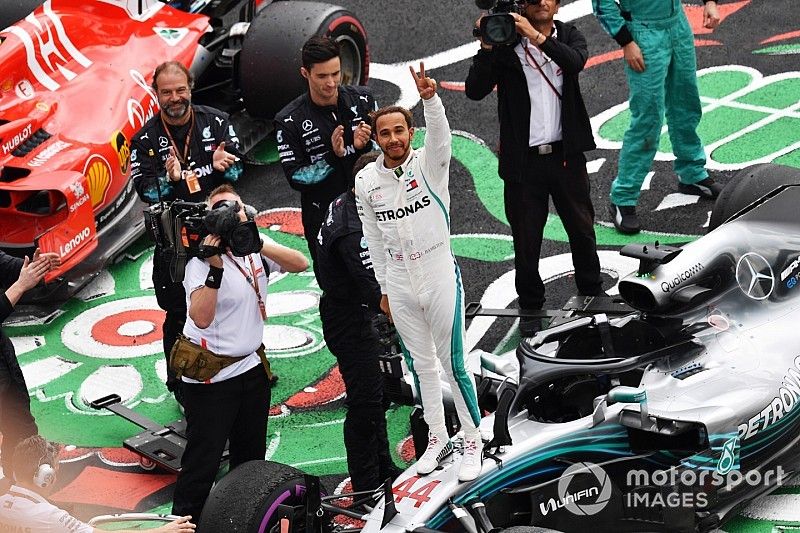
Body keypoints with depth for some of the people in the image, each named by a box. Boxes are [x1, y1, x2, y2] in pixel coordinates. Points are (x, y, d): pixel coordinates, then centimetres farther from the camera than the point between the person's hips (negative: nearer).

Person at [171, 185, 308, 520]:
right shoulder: (201, 261, -17)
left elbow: (300, 264, -11)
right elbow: (201, 318, -31)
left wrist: (259, 244, -24)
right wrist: (216, 267, -39)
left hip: (253, 368, 7)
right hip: (211, 377, -6)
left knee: (251, 460, 21)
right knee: (202, 464, -3)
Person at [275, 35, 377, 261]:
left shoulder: (363, 99, 0)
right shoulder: (289, 121, -9)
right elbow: (295, 178, -10)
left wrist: (365, 145, -15)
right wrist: (333, 156, -24)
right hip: (323, 220, -2)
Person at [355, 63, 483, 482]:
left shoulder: (429, 164, -10)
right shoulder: (365, 181, 0)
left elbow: (440, 134, -34)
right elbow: (373, 239, 10)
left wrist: (430, 98, -53)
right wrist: (384, 288, 13)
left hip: (440, 279, -4)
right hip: (399, 287, 4)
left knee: (452, 364, 1)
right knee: (421, 365, 16)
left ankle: (473, 442, 16)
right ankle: (437, 439, 30)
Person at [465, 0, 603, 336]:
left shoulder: (568, 36, 4)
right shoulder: (505, 42, -2)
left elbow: (576, 62, -20)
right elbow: (475, 91, -11)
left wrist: (536, 37, -30)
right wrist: (487, 48, -22)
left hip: (566, 155, 2)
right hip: (524, 159, -2)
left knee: (582, 231, 14)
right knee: (526, 239, 6)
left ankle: (592, 295, 34)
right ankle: (530, 308, 22)